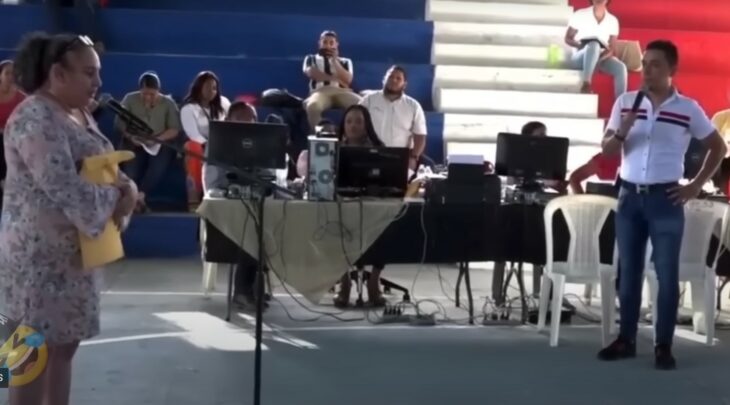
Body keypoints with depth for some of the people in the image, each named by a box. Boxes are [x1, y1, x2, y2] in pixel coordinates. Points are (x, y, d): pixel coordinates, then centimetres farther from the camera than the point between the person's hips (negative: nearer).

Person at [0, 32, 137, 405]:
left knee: (64, 346, 15)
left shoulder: (79, 115, 12)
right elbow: (66, 191, -27)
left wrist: (126, 188, -7)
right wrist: (118, 195, -13)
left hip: (76, 250, 9)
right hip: (41, 257, -9)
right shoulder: (34, 119, -19)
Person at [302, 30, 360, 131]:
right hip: (321, 91, -1)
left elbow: (347, 80, 6)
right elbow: (311, 73, 0)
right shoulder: (311, 58, 23)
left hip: (341, 92, 2)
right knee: (312, 106, -40)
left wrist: (334, 60, -1)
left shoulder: (345, 61, 24)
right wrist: (336, 78, -2)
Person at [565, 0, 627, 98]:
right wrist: (583, 46, -18)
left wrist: (601, 56, -21)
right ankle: (586, 83, -41)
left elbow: (612, 48, 0)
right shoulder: (580, 15, -3)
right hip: (580, 57, -3)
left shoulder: (612, 20, 3)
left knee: (621, 67, -28)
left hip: (602, 57, 3)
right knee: (594, 45, -37)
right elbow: (568, 39, 1)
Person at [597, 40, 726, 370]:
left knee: (667, 274, 1)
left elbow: (718, 147, 8)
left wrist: (697, 185, 1)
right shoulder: (625, 103, 3)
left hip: (665, 198, -2)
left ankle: (663, 346, 9)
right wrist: (622, 131, -16)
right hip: (629, 196, 2)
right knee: (628, 272, 8)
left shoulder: (688, 109, -2)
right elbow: (607, 151, 4)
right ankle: (626, 339, 18)